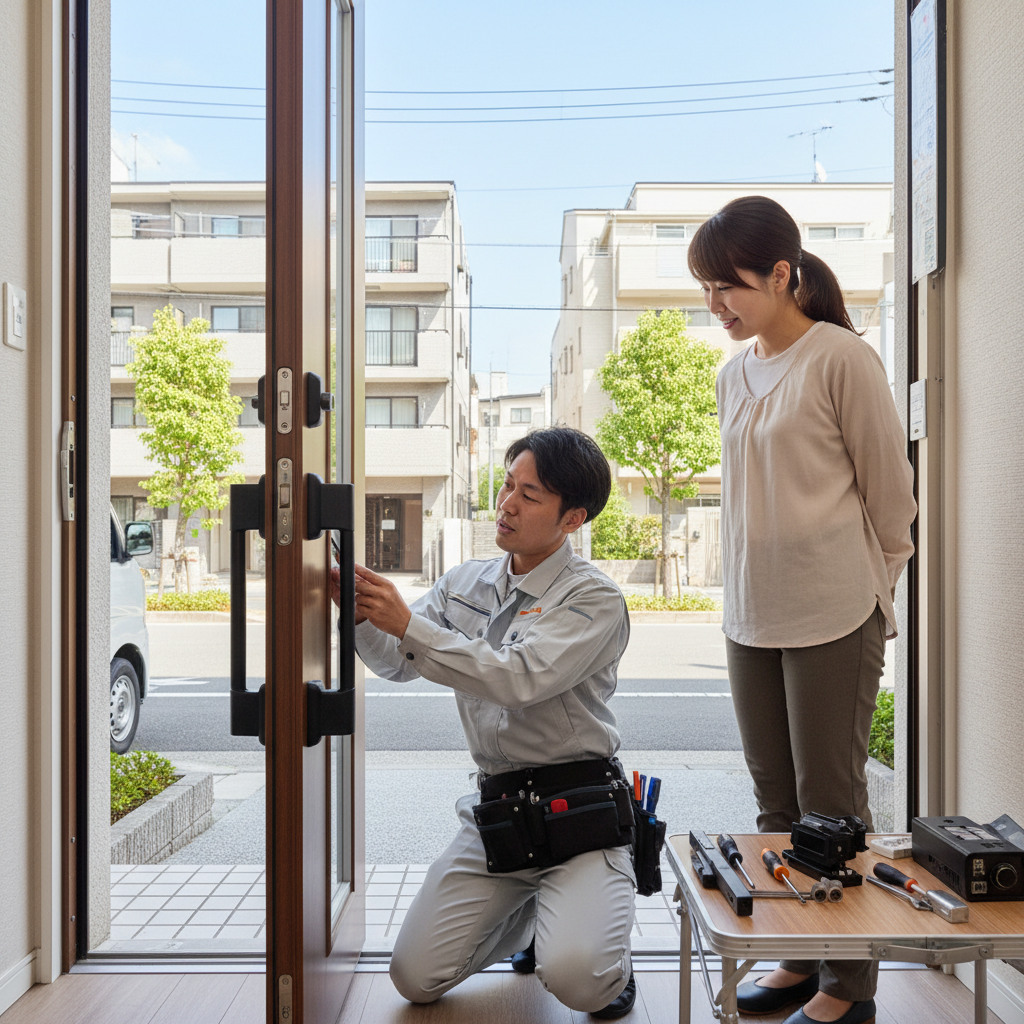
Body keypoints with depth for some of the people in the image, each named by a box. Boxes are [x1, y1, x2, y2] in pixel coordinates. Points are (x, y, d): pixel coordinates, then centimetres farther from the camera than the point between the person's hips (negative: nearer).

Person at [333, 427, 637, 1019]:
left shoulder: (595, 599, -10)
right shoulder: (465, 584, 10)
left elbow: (519, 679, -24)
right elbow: (398, 664, 4)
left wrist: (408, 624, -26)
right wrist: (361, 612, -16)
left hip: (579, 812, -5)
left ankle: (612, 958, 13)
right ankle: (530, 916, 28)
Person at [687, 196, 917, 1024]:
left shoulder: (843, 359, -9)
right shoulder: (734, 375, 12)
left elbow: (890, 493, -4)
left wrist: (870, 598, 4)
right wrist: (748, 593, 14)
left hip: (834, 620, -6)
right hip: (751, 618, 7)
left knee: (831, 803, 2)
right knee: (776, 801, 13)